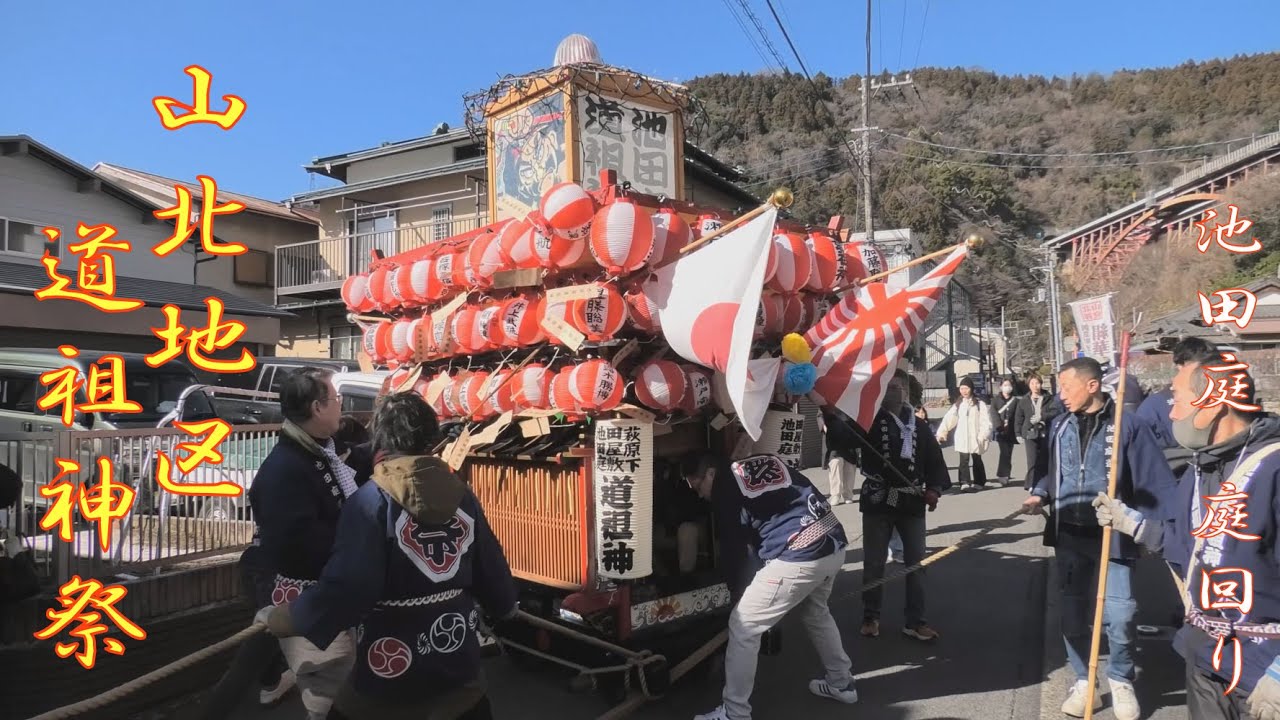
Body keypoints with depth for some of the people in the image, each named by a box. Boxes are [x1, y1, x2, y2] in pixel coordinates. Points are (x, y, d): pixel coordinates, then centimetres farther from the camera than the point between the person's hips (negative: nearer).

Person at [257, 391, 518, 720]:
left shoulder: (370, 501, -17)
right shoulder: (462, 495, -3)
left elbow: (345, 589, -24)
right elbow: (492, 570, 4)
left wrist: (278, 619, -8)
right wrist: (505, 606, 25)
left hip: (389, 681, -4)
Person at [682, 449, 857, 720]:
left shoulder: (725, 490, 0)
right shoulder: (769, 461, 18)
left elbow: (732, 549, 7)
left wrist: (737, 591, 23)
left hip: (798, 557, -8)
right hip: (834, 544, 8)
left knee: (743, 625, 4)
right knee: (816, 612, 33)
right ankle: (841, 683, 47)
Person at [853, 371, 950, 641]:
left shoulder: (919, 425, 7)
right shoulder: (870, 420, -3)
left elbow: (935, 460, 8)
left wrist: (934, 488, -7)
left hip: (912, 503, 3)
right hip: (877, 502, -3)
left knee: (916, 563, 7)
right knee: (874, 563, 8)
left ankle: (915, 621, 19)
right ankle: (871, 617, 24)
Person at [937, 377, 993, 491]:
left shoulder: (980, 404, -2)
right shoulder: (958, 405, 9)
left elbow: (986, 421, -6)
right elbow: (948, 419, 4)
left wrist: (984, 435, -16)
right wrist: (941, 432, -4)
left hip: (975, 438, -2)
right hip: (962, 439, 2)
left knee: (977, 460, 11)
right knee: (963, 461, -6)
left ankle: (978, 482, 23)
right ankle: (965, 482, -9)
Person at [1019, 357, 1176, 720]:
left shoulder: (1127, 424, -10)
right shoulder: (1060, 425, 5)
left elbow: (1154, 483, -10)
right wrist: (1041, 494, -1)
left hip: (1113, 535, -5)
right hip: (1069, 534, 5)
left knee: (1119, 615, -2)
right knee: (1072, 612, 11)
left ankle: (1121, 680, 25)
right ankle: (1083, 681, 28)